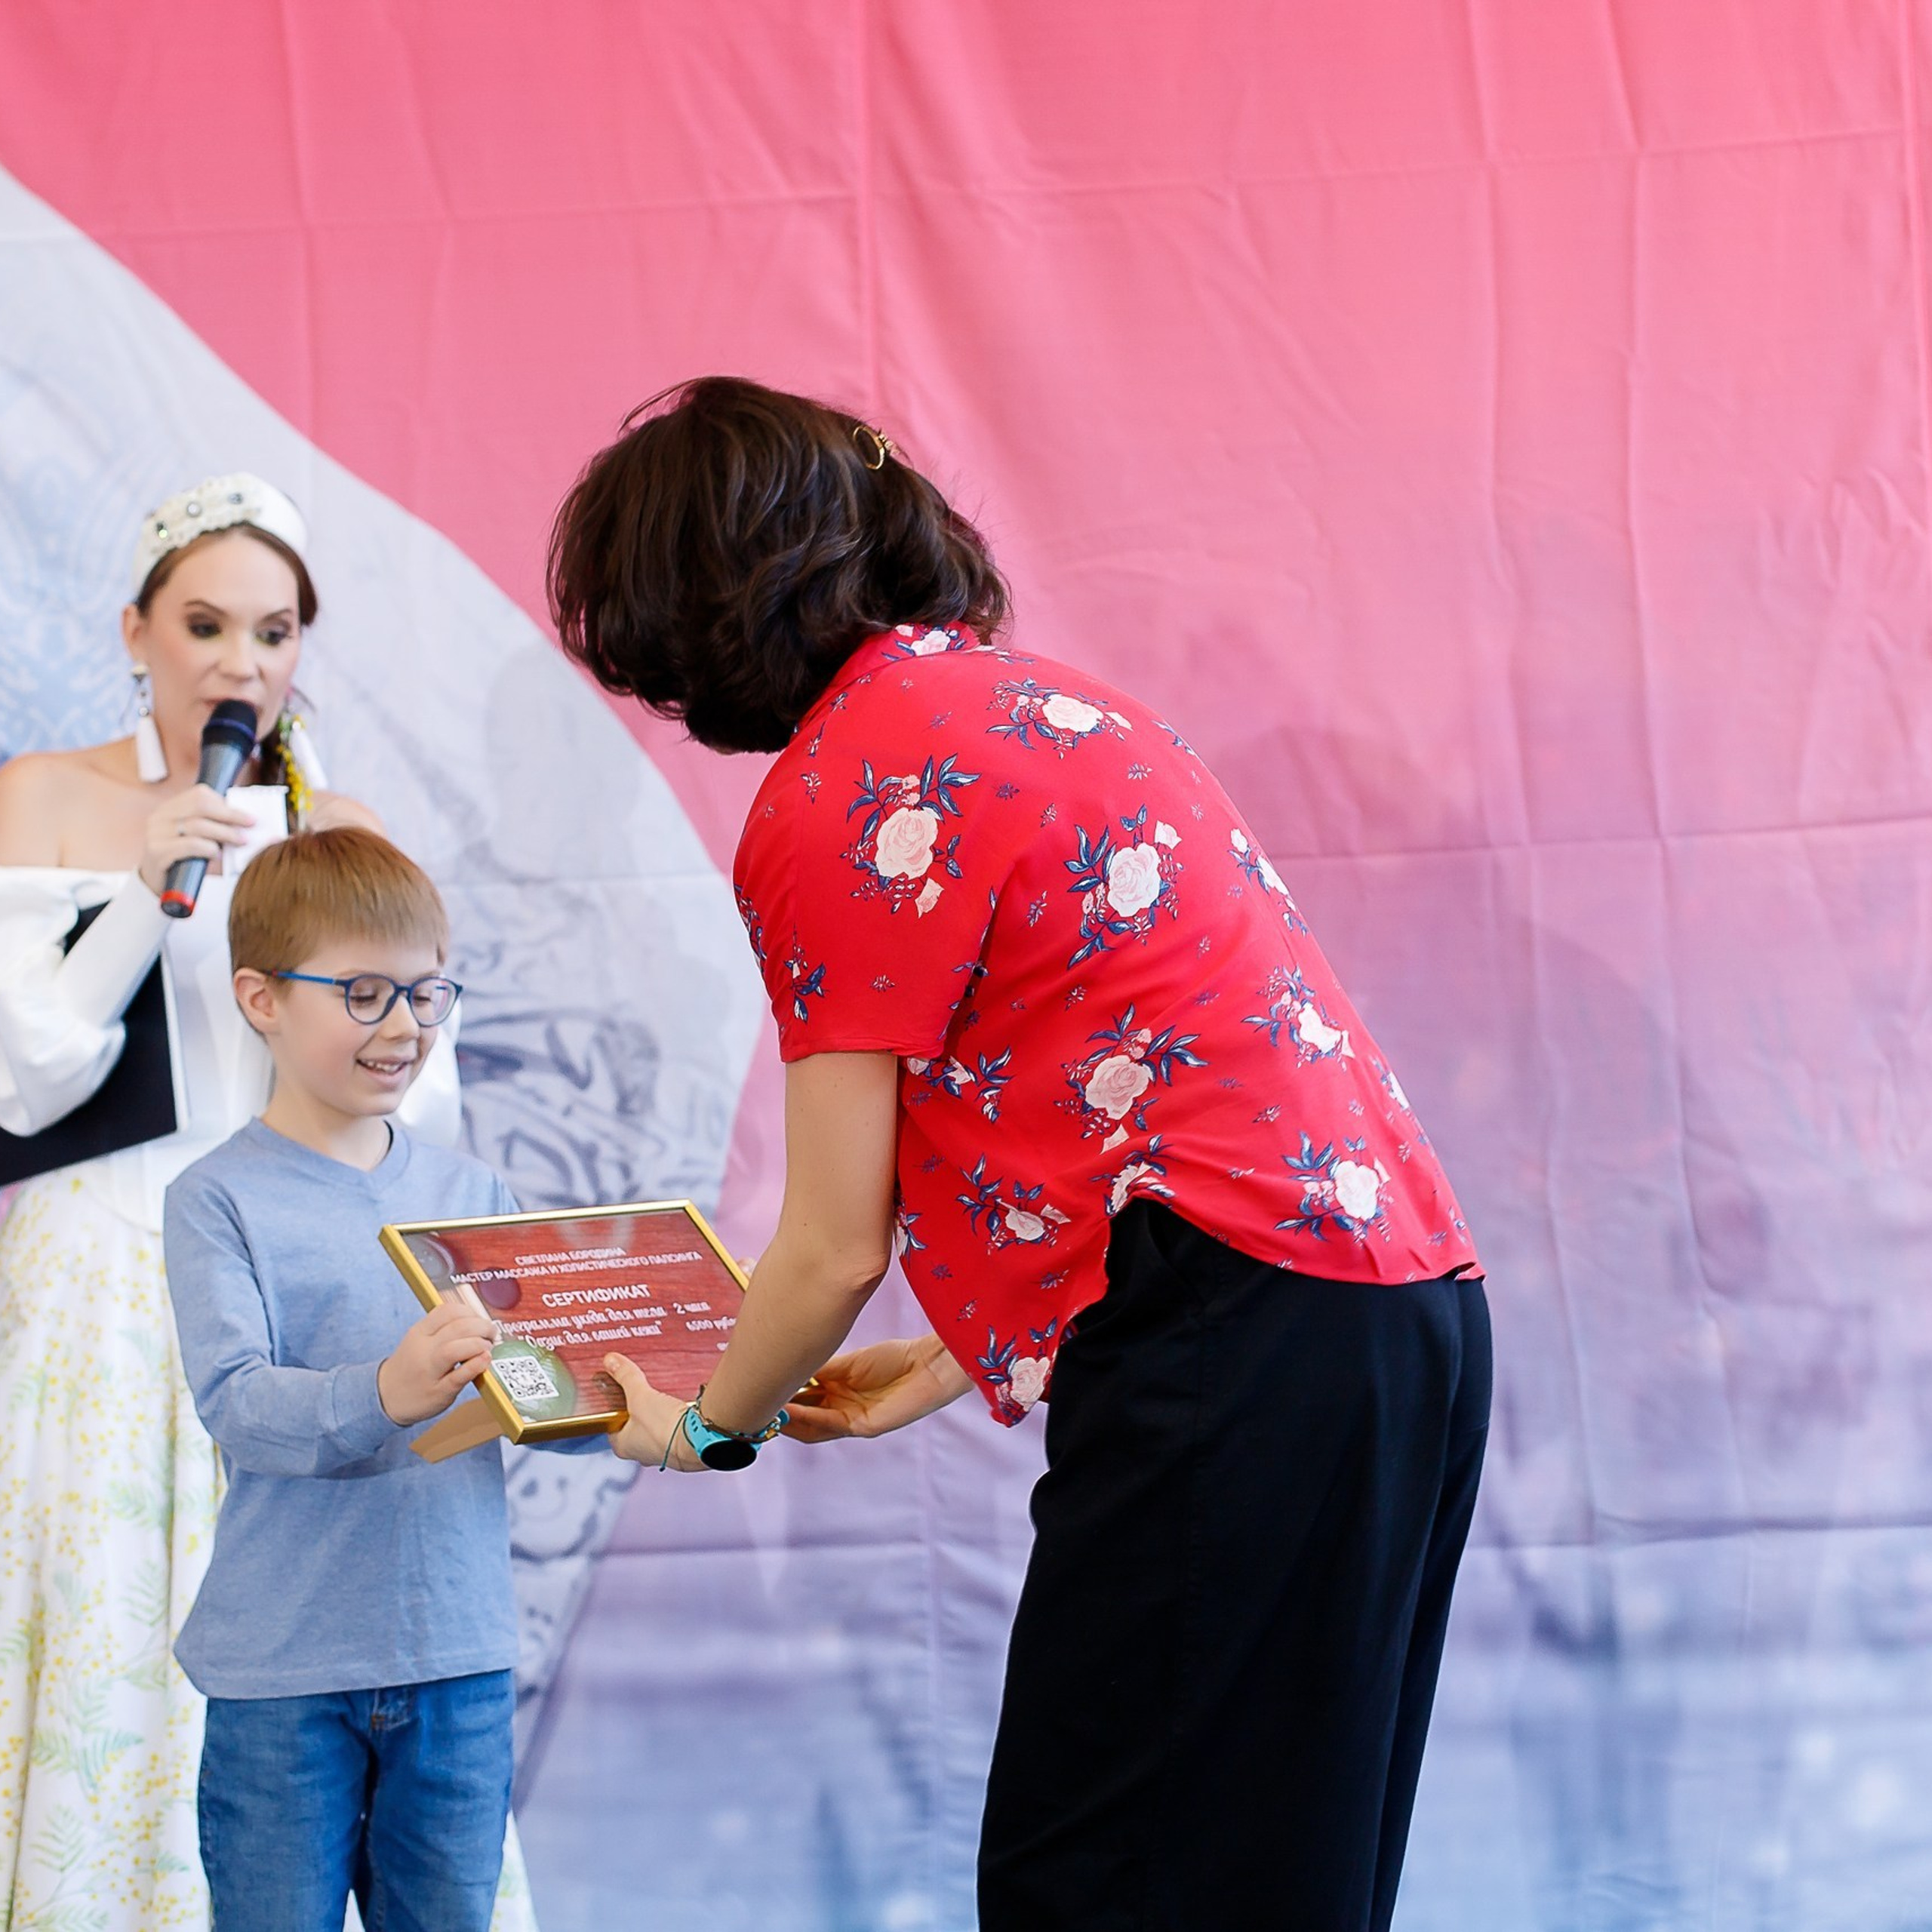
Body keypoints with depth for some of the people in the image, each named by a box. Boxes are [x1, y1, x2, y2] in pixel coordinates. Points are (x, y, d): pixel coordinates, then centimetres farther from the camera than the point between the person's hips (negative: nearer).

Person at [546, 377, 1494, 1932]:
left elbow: (837, 1250, -3)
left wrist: (706, 1426, 17)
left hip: (1239, 1346, -10)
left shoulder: (834, 805, -8)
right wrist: (936, 1373, 31)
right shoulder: (1023, 693, 19)